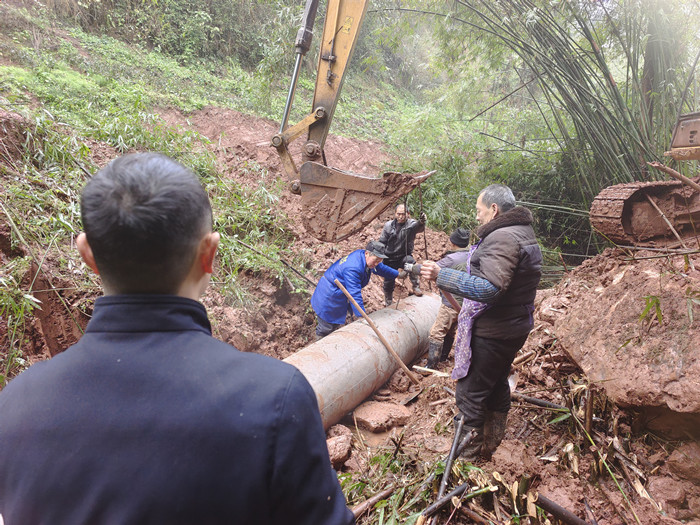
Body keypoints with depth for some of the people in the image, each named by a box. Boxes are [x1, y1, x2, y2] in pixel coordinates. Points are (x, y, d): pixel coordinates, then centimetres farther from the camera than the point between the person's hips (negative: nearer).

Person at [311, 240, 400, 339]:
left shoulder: (364, 256, -6)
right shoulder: (353, 269, -36)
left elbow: (381, 268, 15)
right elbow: (355, 295, -38)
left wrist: (397, 274, 25)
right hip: (330, 297, -10)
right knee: (325, 329, 2)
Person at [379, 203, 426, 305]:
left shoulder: (411, 224, -11)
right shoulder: (388, 226, -3)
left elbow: (418, 228, -37)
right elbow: (382, 243, 6)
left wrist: (421, 223, -61)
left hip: (404, 256, -2)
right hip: (390, 259, 2)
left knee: (410, 261, -37)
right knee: (388, 282, 8)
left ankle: (416, 287, -22)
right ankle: (388, 304, 33)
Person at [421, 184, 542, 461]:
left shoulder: (502, 238, -22)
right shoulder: (524, 234, 13)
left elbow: (489, 288, -33)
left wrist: (442, 275, -31)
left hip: (492, 333, -11)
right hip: (515, 327, 11)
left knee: (470, 391, 0)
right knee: (497, 384, 24)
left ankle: (469, 453, 12)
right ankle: (493, 442, 40)